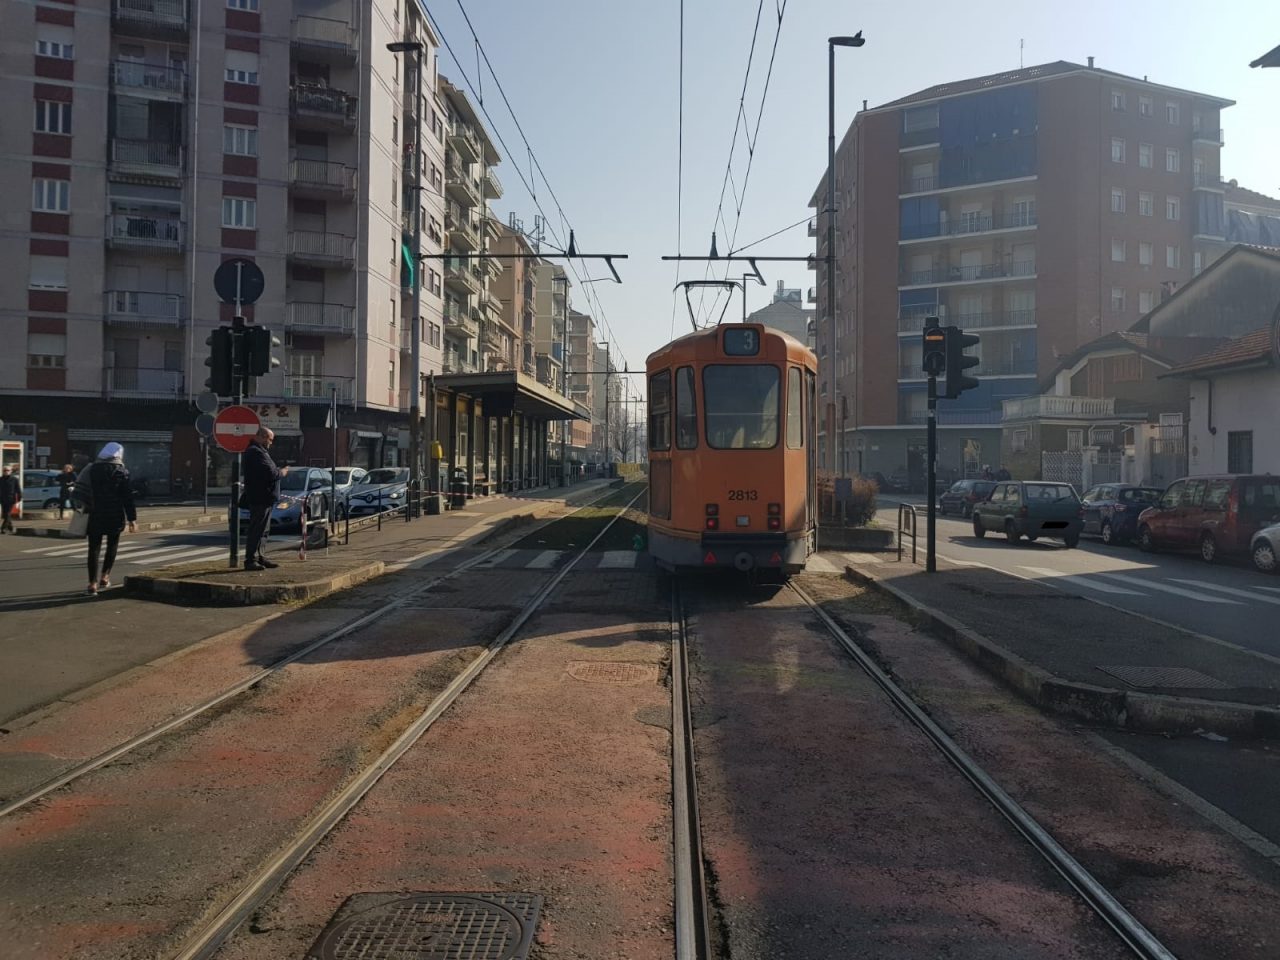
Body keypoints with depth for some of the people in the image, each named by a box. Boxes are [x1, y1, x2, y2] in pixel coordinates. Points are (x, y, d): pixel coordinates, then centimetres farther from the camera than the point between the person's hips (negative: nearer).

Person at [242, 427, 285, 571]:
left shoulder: (257, 451, 18)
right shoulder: (256, 452, -18)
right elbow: (270, 474, -24)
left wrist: (278, 470, 6)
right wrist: (281, 472, -7)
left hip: (264, 498, 11)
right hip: (260, 498, -11)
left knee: (259, 530, 16)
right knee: (256, 530, -7)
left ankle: (258, 557, 24)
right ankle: (250, 560, -3)